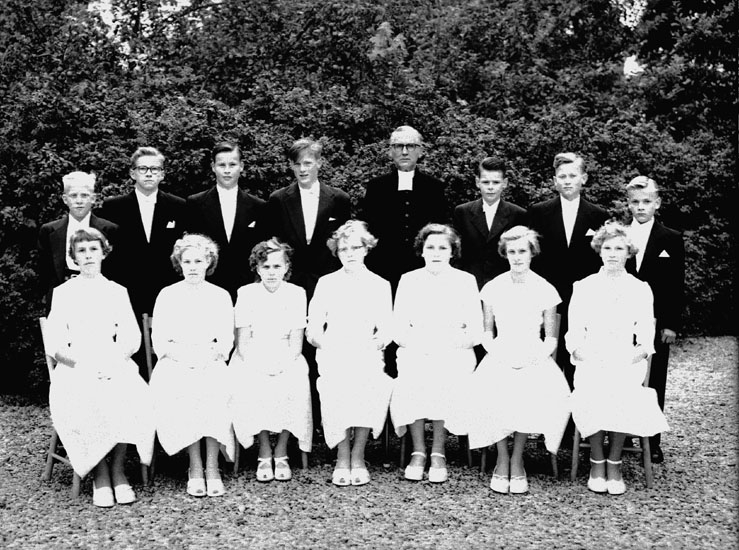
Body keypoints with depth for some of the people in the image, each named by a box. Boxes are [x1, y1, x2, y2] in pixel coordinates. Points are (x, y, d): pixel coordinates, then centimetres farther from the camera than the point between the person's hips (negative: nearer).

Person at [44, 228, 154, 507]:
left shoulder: (117, 292, 16)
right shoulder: (63, 293, 11)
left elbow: (131, 336, 7)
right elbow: (54, 343, 2)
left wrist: (116, 361, -13)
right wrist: (82, 363, -15)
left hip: (114, 363, 1)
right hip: (76, 366, -1)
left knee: (133, 398, -32)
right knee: (82, 404, -34)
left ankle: (118, 469, -20)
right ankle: (100, 474, -21)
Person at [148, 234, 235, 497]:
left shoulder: (221, 296, 13)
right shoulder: (167, 295, 11)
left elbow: (226, 341, 8)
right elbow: (159, 342, 6)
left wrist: (211, 353, -14)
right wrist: (182, 353, -13)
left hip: (211, 365, 0)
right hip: (175, 366, 0)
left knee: (215, 394, -32)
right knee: (181, 395, -32)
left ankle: (212, 468, -27)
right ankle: (195, 468, -25)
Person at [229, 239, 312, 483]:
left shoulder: (296, 293, 1)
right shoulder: (246, 293, -1)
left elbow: (296, 342, -1)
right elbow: (243, 342, -4)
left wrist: (282, 365, -20)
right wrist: (260, 366, -21)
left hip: (286, 360, 0)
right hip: (253, 360, 0)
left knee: (294, 385, -30)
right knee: (250, 387, -31)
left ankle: (281, 452, -12)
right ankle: (264, 453, -13)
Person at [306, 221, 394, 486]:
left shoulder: (380, 285, 15)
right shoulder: (326, 283, 13)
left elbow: (386, 330, 10)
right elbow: (313, 331, 9)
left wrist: (378, 341, -9)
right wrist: (325, 342, -9)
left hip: (367, 355, 0)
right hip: (333, 354, 0)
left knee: (370, 387, -28)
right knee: (337, 389, -28)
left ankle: (358, 456, -12)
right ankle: (342, 458, -14)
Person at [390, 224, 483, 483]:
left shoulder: (465, 281, 7)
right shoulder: (408, 280, 11)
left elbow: (475, 333, 2)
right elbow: (398, 330, 6)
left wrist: (447, 343, -13)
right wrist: (419, 343, -13)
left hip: (454, 355, -1)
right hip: (416, 353, 1)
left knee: (445, 383, -32)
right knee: (411, 381, -31)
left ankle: (438, 453, -20)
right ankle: (418, 451, -21)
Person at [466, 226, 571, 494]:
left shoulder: (545, 290, 4)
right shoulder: (492, 288, 7)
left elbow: (551, 339, 7)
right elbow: (487, 333, 11)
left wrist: (533, 359, -11)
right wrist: (500, 355, -7)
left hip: (535, 359, 0)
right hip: (500, 358, 0)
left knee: (553, 395, -32)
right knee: (486, 392, -33)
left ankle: (517, 460, -16)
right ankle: (502, 461, -16)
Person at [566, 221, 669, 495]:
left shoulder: (641, 289, 12)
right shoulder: (583, 287, 12)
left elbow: (646, 338, 9)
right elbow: (574, 335, 7)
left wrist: (637, 355, -11)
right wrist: (583, 354, -12)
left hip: (627, 362, 0)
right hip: (592, 362, 0)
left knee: (623, 397, -32)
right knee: (593, 397, -32)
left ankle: (614, 462, -15)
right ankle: (597, 461, -14)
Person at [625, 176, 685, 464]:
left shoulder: (671, 240, 3)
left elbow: (677, 286, 1)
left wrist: (671, 324, -5)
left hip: (656, 324, -1)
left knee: (653, 385, 5)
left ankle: (653, 442, 13)